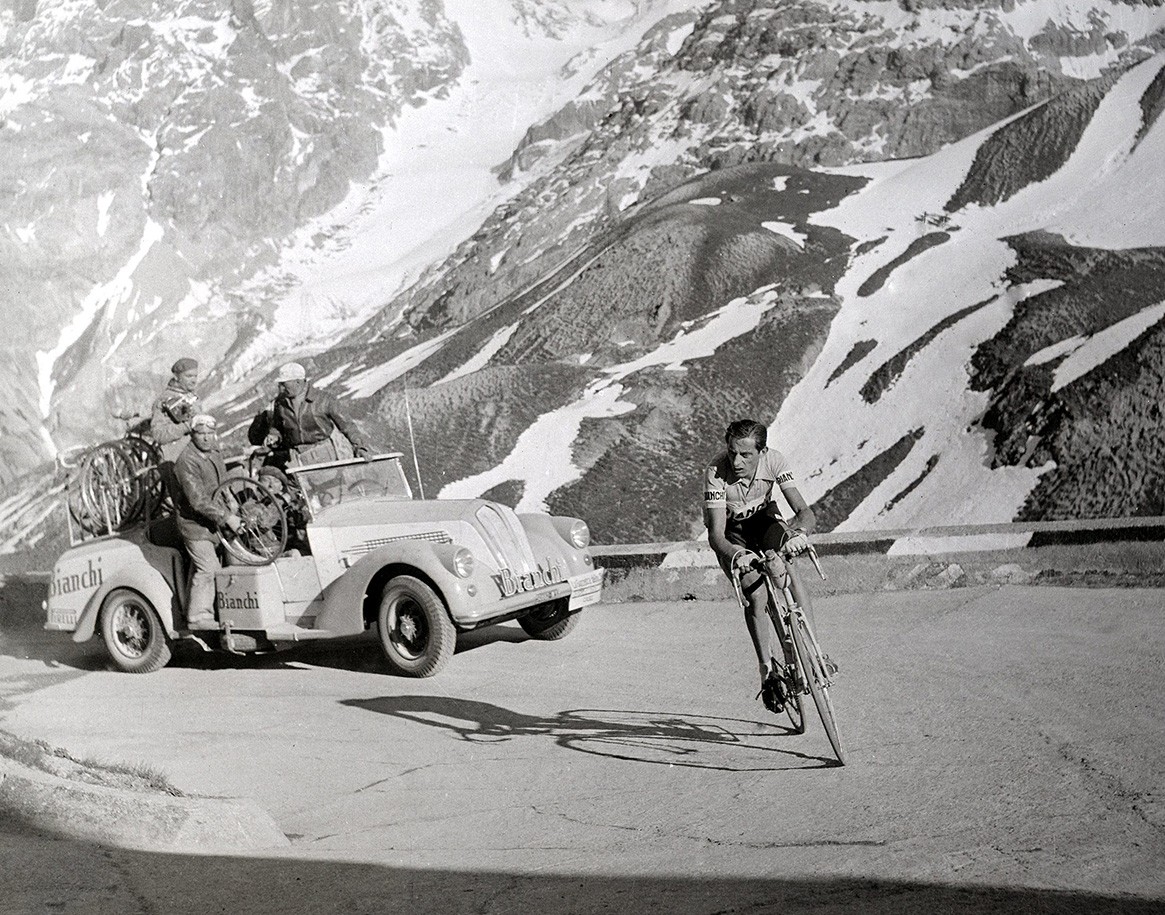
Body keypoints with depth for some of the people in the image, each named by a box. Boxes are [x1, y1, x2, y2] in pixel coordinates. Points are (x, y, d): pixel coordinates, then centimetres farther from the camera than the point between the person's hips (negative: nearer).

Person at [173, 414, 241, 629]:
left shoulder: (214, 455, 7)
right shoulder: (186, 461, -22)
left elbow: (223, 488, 22)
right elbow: (198, 501, -27)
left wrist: (233, 514, 16)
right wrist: (226, 517, -27)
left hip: (212, 522, 9)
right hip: (194, 523, -9)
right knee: (207, 569, -11)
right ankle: (199, 617, -3)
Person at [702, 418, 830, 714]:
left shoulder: (774, 461, -28)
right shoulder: (716, 471, -33)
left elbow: (805, 512, -32)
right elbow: (715, 534, -36)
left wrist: (800, 532, -54)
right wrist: (735, 555, -57)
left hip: (764, 518, 2)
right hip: (731, 531, -2)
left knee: (788, 572, -26)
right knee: (755, 592, -22)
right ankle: (768, 670, -10)